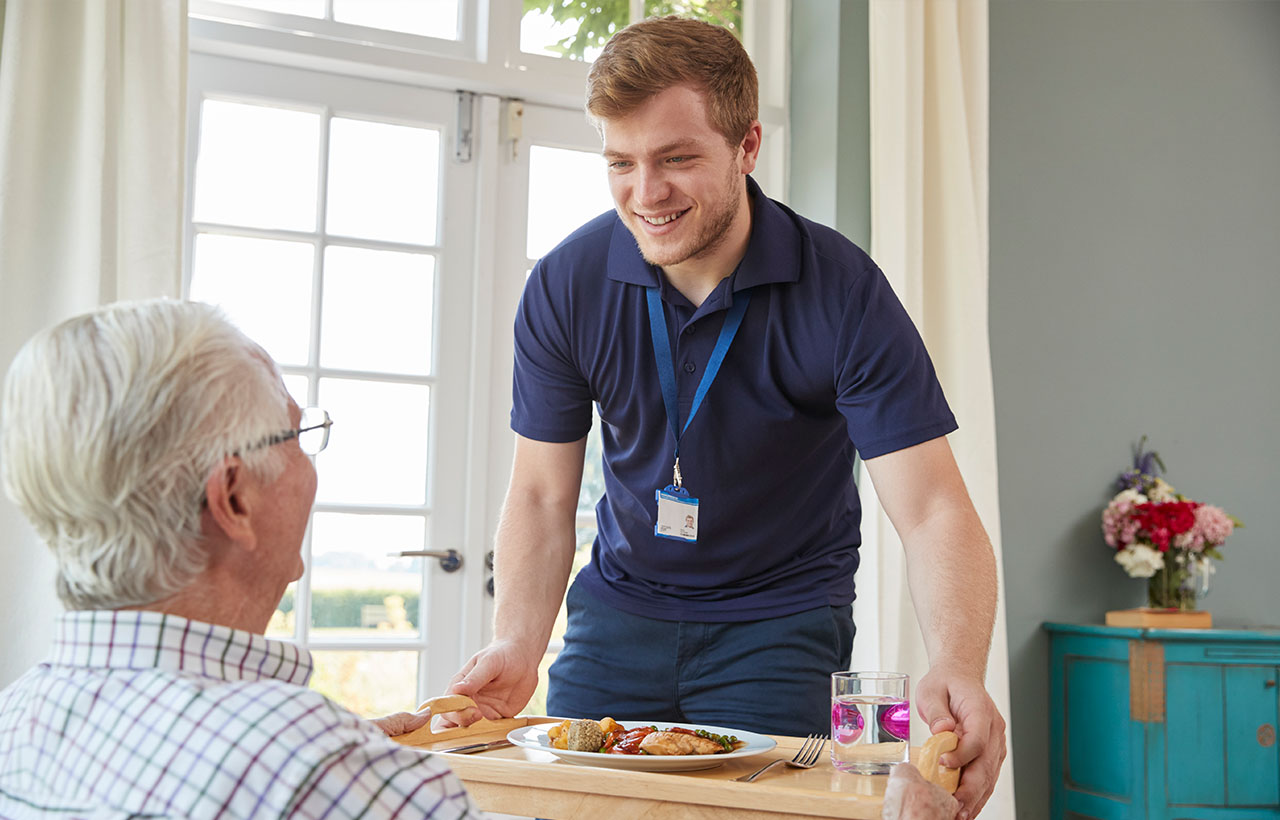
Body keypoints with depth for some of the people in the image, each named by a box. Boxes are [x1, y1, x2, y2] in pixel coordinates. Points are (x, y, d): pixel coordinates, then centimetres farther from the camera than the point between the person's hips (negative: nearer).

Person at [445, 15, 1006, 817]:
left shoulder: (844, 292, -20)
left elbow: (933, 512, -23)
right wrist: (518, 644, -21)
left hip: (780, 621, -2)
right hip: (622, 607, 3)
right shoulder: (565, 286, -12)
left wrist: (957, 672, -41)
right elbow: (543, 494, -5)